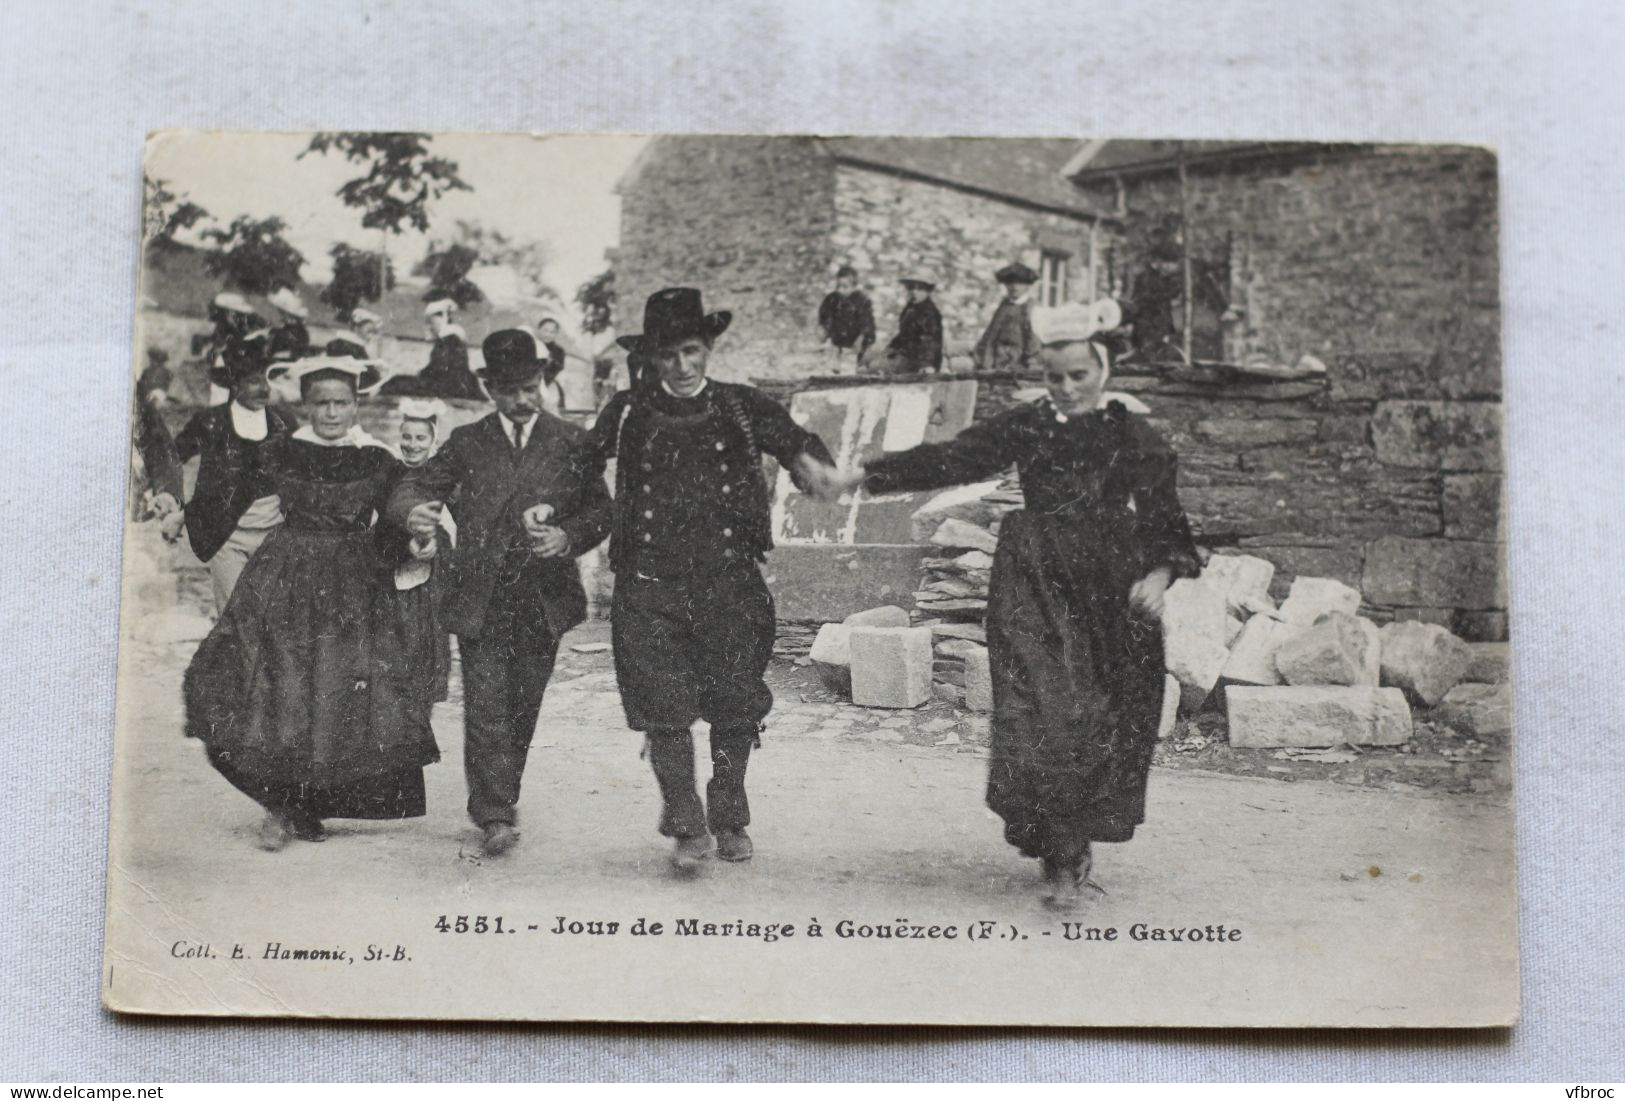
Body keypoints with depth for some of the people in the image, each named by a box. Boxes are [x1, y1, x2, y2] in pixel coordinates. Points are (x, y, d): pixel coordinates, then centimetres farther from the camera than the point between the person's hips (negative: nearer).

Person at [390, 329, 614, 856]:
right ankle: (494, 816, -6)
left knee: (522, 708, 10)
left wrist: (568, 537, -17)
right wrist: (413, 511, -21)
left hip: (543, 599, 1)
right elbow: (413, 486, 2)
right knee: (485, 708, -8)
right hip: (480, 601, -1)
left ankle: (500, 797, 28)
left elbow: (601, 510, 3)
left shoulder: (569, 442, 6)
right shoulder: (467, 442, 7)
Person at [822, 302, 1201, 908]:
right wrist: (863, 476, 1)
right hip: (1037, 593, -1)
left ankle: (1074, 844, 25)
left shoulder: (1137, 441, 4)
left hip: (1114, 603, 1)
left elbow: (1166, 521, 5)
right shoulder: (1027, 427, 4)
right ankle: (1064, 857, -2)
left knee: (1110, 726, 5)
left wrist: (1160, 574, -14)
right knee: (1043, 718, -12)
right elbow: (948, 459, 4)